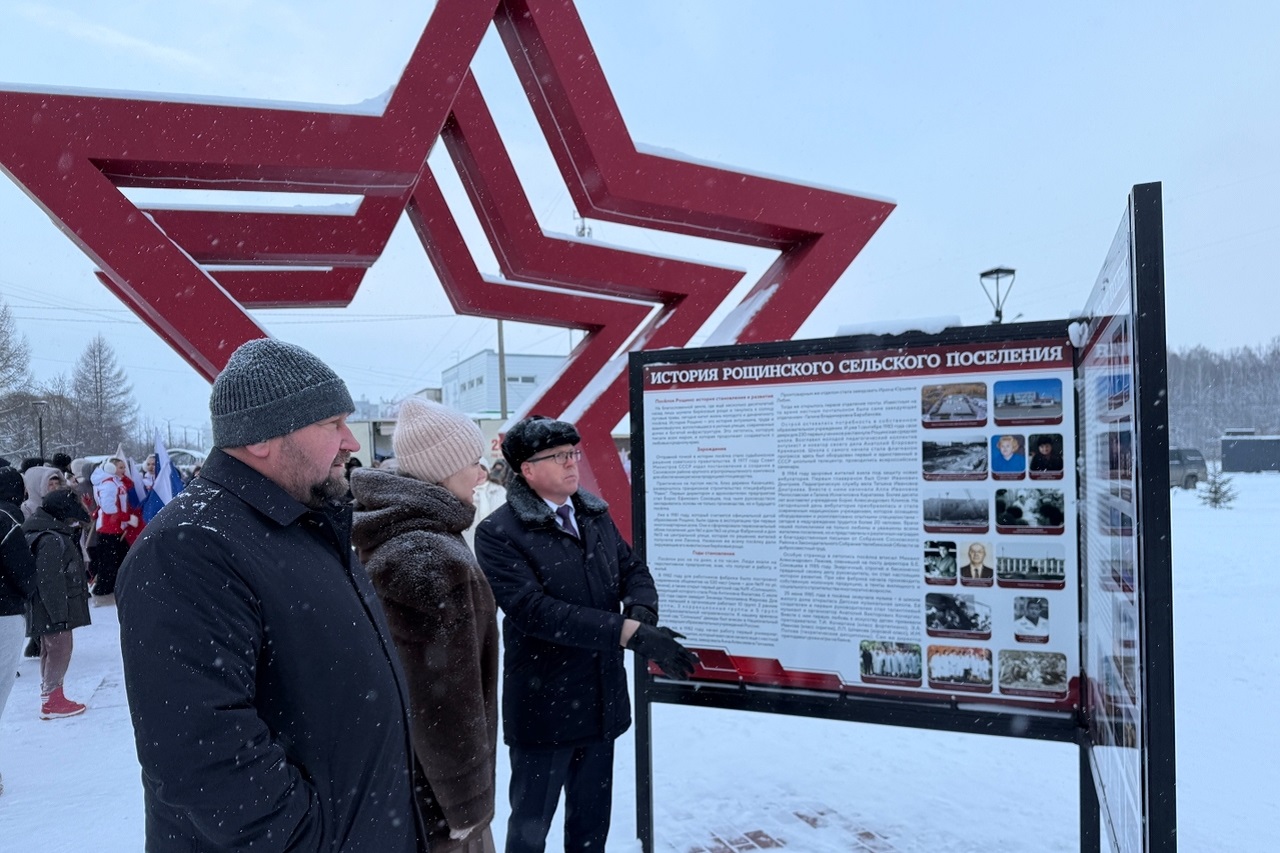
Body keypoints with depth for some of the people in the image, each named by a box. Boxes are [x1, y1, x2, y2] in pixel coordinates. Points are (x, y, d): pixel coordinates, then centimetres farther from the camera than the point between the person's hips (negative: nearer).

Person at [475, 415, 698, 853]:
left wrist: (642, 612, -14)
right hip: (543, 707, -5)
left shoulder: (595, 514, 5)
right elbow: (533, 610, -26)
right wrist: (630, 633, -29)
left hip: (602, 700, 6)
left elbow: (634, 569, 11)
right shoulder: (498, 532, -16)